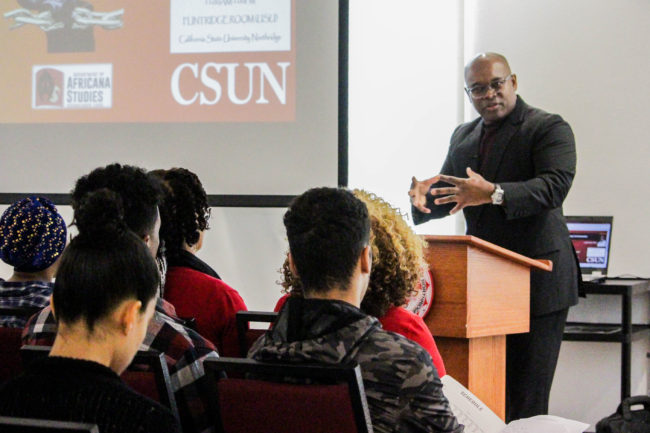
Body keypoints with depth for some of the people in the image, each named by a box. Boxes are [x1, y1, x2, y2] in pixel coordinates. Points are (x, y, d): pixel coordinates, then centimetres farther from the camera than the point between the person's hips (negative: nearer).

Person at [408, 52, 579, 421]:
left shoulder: (549, 128, -5)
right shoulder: (464, 136, 17)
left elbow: (555, 186, -20)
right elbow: (451, 194, 20)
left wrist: (494, 194, -34)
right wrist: (424, 196, -5)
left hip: (537, 279, -6)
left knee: (526, 396, -5)